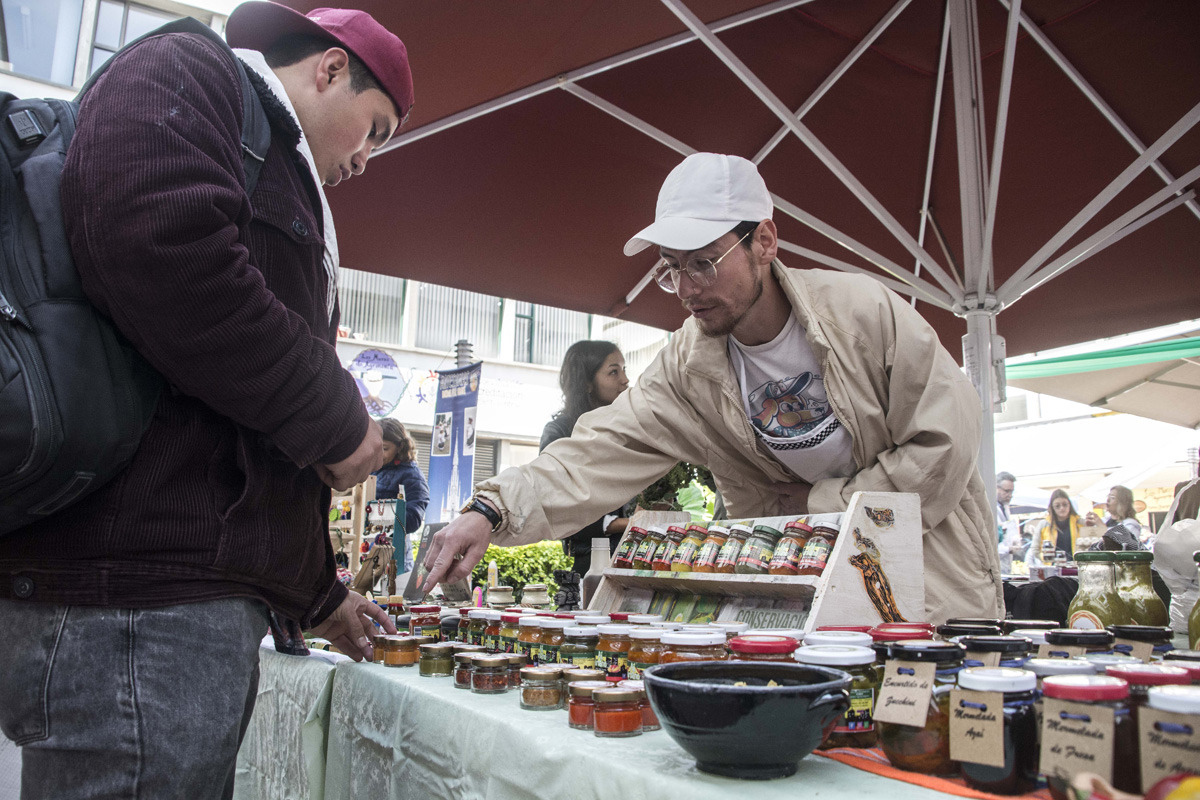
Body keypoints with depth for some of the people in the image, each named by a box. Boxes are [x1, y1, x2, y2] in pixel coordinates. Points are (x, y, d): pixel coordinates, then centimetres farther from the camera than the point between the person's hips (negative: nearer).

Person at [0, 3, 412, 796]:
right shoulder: (183, 72, 1)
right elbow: (159, 248, -23)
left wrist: (317, 595, 31)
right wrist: (335, 418, -12)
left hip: (206, 593, 10)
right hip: (130, 590, -10)